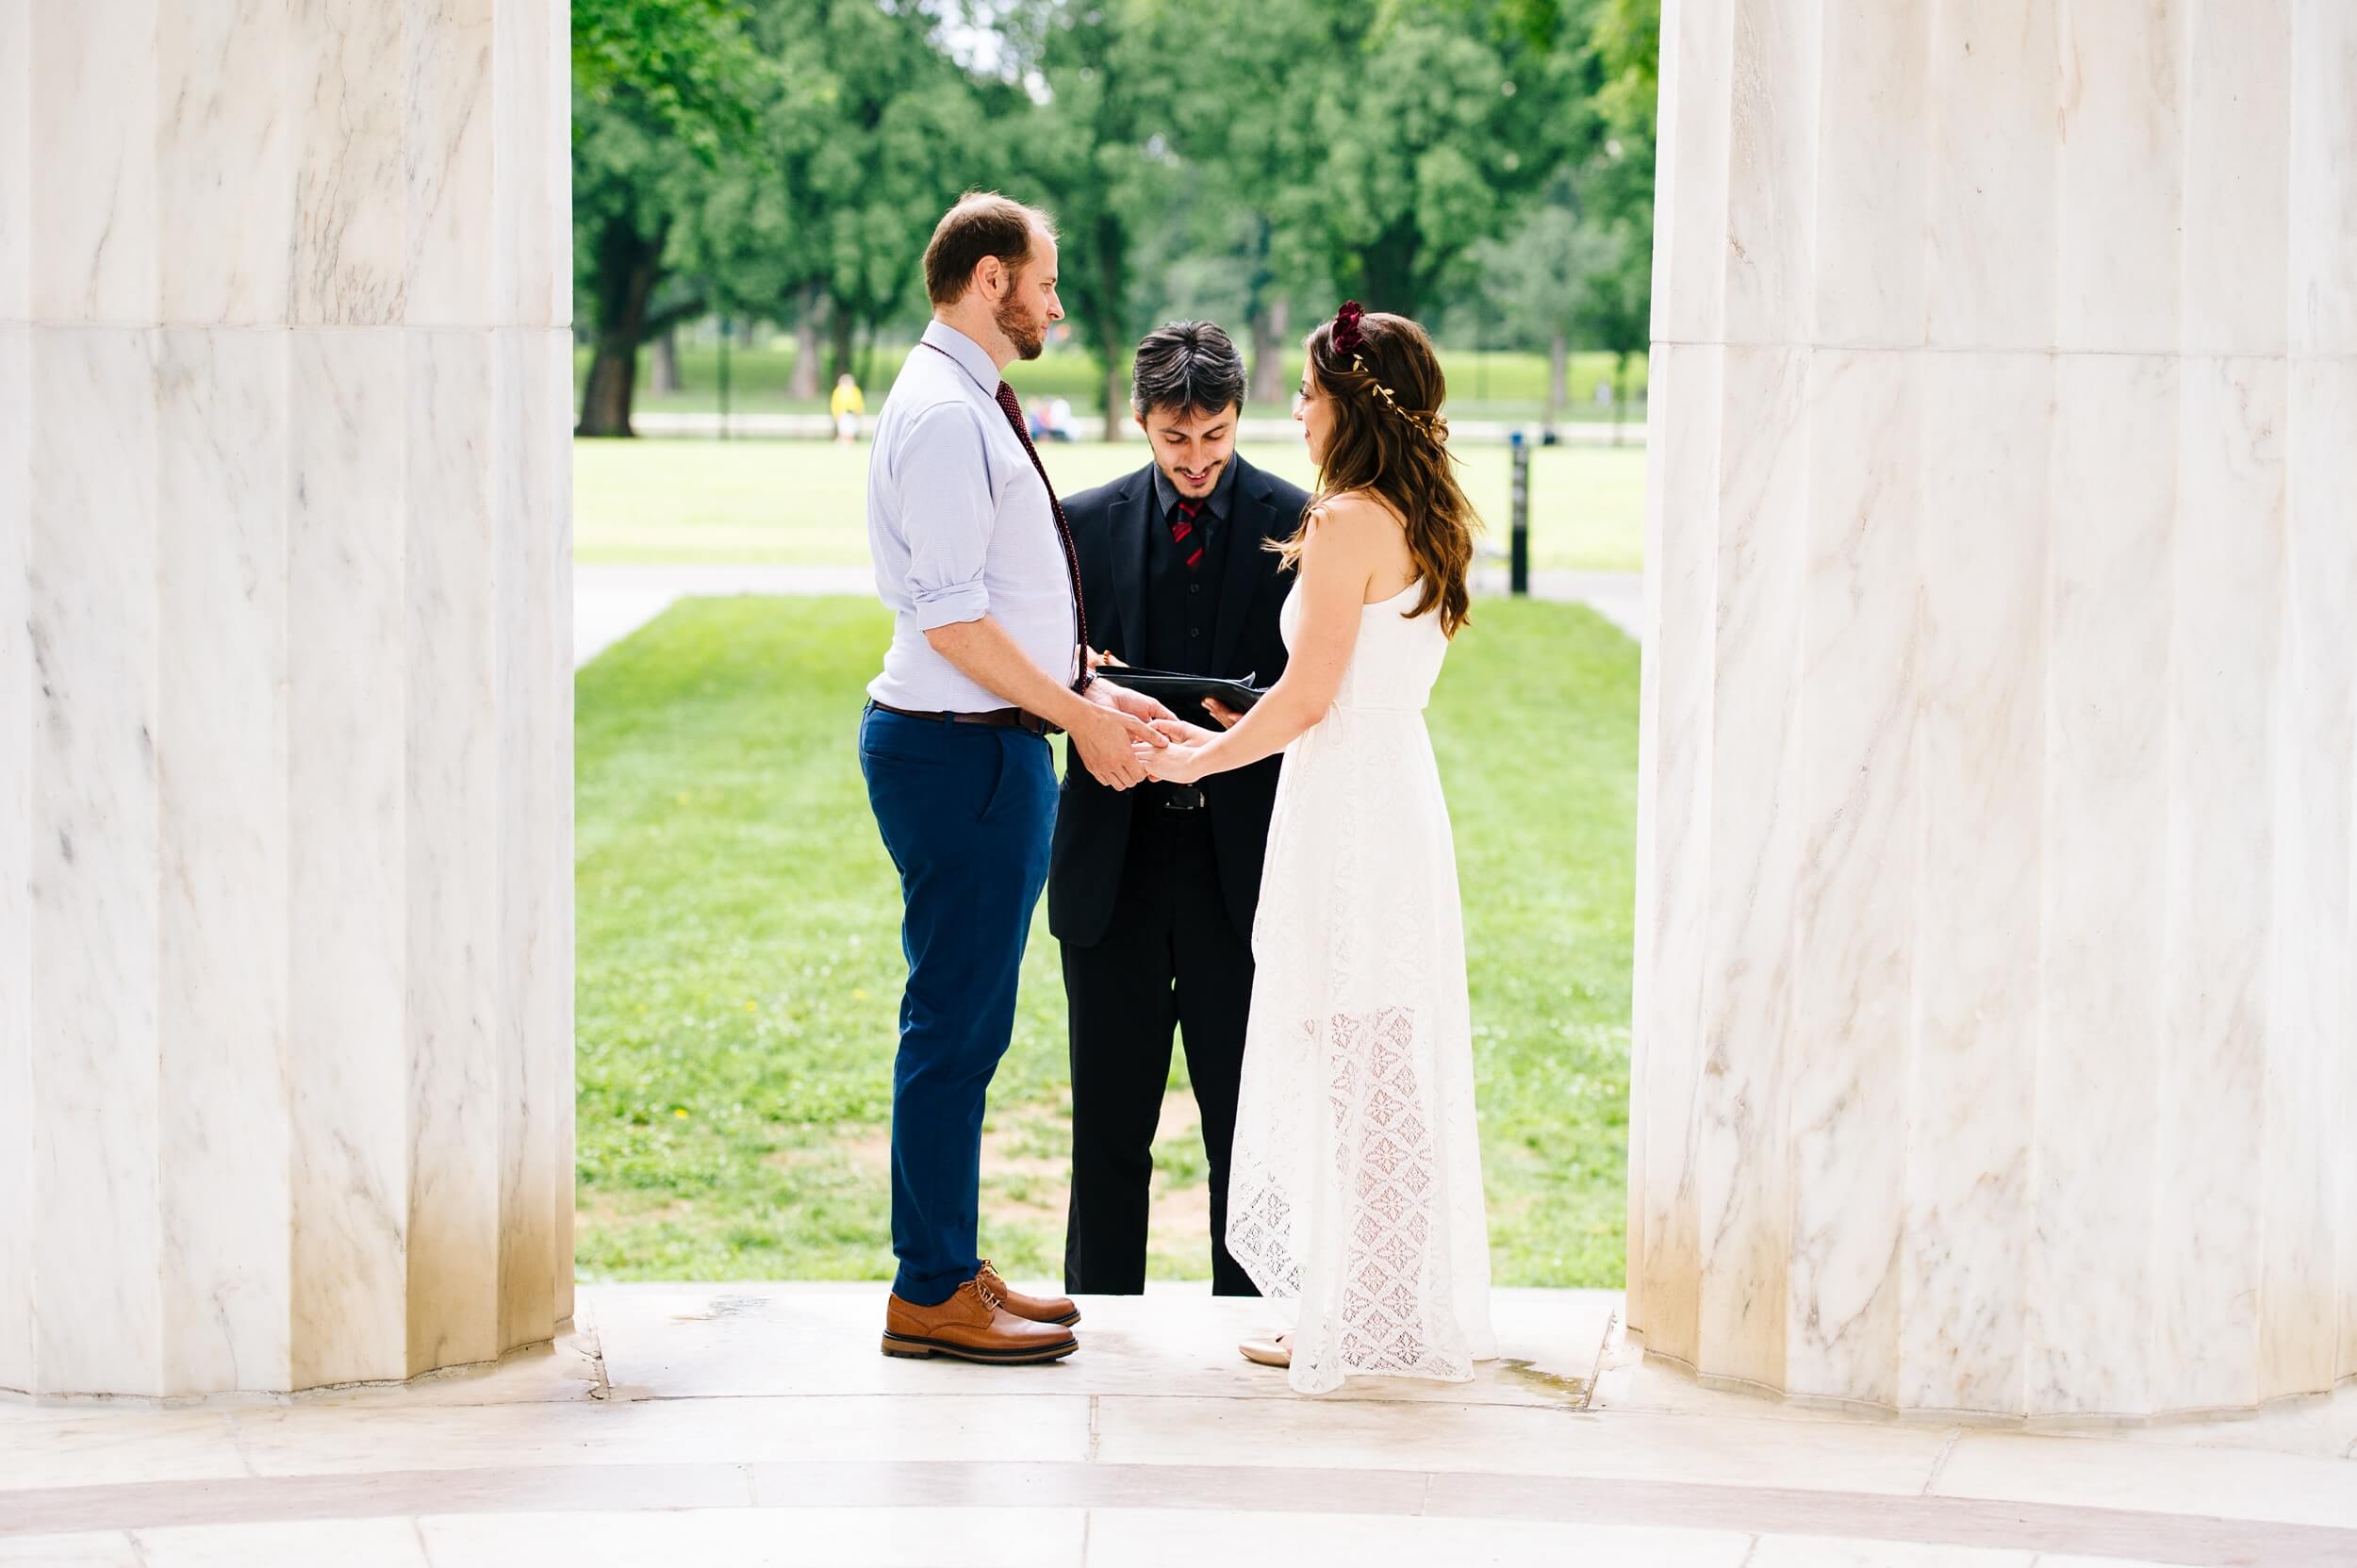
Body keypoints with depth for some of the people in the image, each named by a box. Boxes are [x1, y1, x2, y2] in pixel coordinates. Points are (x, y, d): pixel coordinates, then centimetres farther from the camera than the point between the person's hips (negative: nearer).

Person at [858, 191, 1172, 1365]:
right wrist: (1078, 713, -16)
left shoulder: (972, 409, 18)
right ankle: (930, 1297, 1)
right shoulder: (943, 414, -16)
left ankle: (948, 1267, 23)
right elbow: (952, 619, -21)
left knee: (967, 1024, 15)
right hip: (963, 751, -11)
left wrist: (1093, 691, 17)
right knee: (955, 1024, -5)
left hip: (989, 744, 11)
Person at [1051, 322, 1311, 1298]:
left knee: (1247, 1117, 4)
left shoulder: (1297, 524, 1)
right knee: (1108, 1117, 8)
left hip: (1242, 857, -2)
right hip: (1116, 859, 2)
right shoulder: (1087, 523, 8)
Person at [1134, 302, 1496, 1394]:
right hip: (1400, 800, 9)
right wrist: (1230, 737, 21)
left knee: (1339, 1065, -2)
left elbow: (1308, 696, -16)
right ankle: (1417, 1309, 19)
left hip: (1346, 809, -9)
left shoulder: (1349, 523, -15)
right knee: (1395, 1059, 13)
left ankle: (1350, 1323, 4)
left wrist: (1199, 760, 0)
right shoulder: (1429, 525, 12)